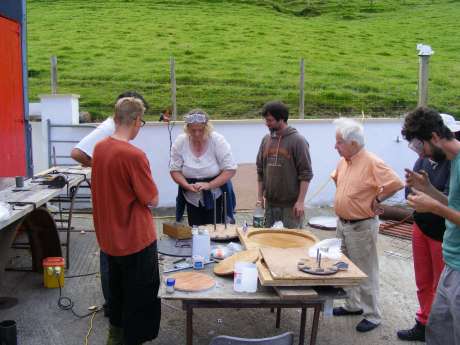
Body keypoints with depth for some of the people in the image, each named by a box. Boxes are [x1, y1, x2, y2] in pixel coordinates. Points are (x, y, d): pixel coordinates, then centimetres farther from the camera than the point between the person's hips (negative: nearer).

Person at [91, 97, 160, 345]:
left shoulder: (99, 148, -1)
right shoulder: (134, 155, -24)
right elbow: (153, 200, -17)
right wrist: (148, 196, 1)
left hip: (109, 236, 8)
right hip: (136, 239, -8)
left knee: (116, 288, 25)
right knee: (141, 297, 9)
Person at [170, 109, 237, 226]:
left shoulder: (217, 140, -14)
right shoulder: (180, 142, -7)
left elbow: (230, 170, -14)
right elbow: (175, 170, -2)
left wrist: (209, 185, -24)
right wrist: (187, 185, -20)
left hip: (216, 197, -2)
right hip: (192, 198, 2)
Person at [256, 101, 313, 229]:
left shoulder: (297, 140, -8)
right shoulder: (266, 140, 7)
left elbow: (306, 174, -10)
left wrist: (301, 201, -14)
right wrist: (260, 197, 9)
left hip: (291, 204, -5)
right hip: (270, 203, 5)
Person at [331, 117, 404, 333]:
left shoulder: (371, 163, -21)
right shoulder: (343, 161, 4)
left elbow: (396, 184, -26)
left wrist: (377, 199, -14)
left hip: (361, 227, -8)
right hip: (342, 224, 8)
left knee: (365, 272, 3)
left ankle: (373, 315, 17)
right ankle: (353, 305, 36)